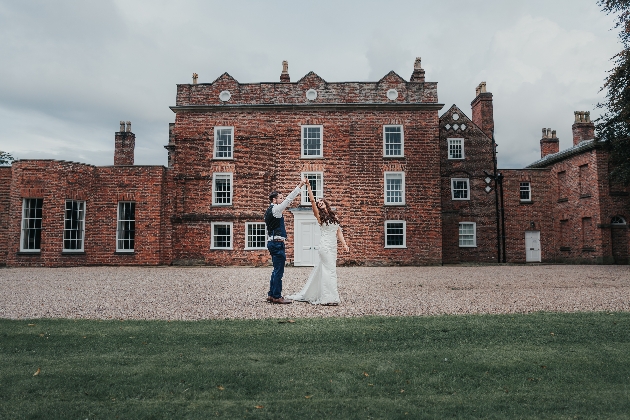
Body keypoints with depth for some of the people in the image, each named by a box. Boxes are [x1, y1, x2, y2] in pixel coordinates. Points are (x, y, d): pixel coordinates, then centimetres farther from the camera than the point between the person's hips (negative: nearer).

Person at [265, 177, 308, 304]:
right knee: (279, 271, -6)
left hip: (273, 242, 10)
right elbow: (289, 199, -17)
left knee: (276, 270, 15)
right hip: (277, 243, -10)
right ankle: (277, 297, -1)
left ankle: (271, 295, 20)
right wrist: (300, 186, -15)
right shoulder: (275, 209, -10)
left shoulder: (270, 211, 19)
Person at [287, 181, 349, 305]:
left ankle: (310, 294, 20)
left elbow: (339, 232, 14)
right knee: (330, 270, -9)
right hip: (325, 246, -6)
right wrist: (309, 186, -14)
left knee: (322, 269, 10)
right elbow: (312, 200, -10)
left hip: (333, 247, 6)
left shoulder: (334, 216, 16)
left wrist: (344, 244, 3)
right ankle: (330, 297, -4)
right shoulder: (319, 216, 0)